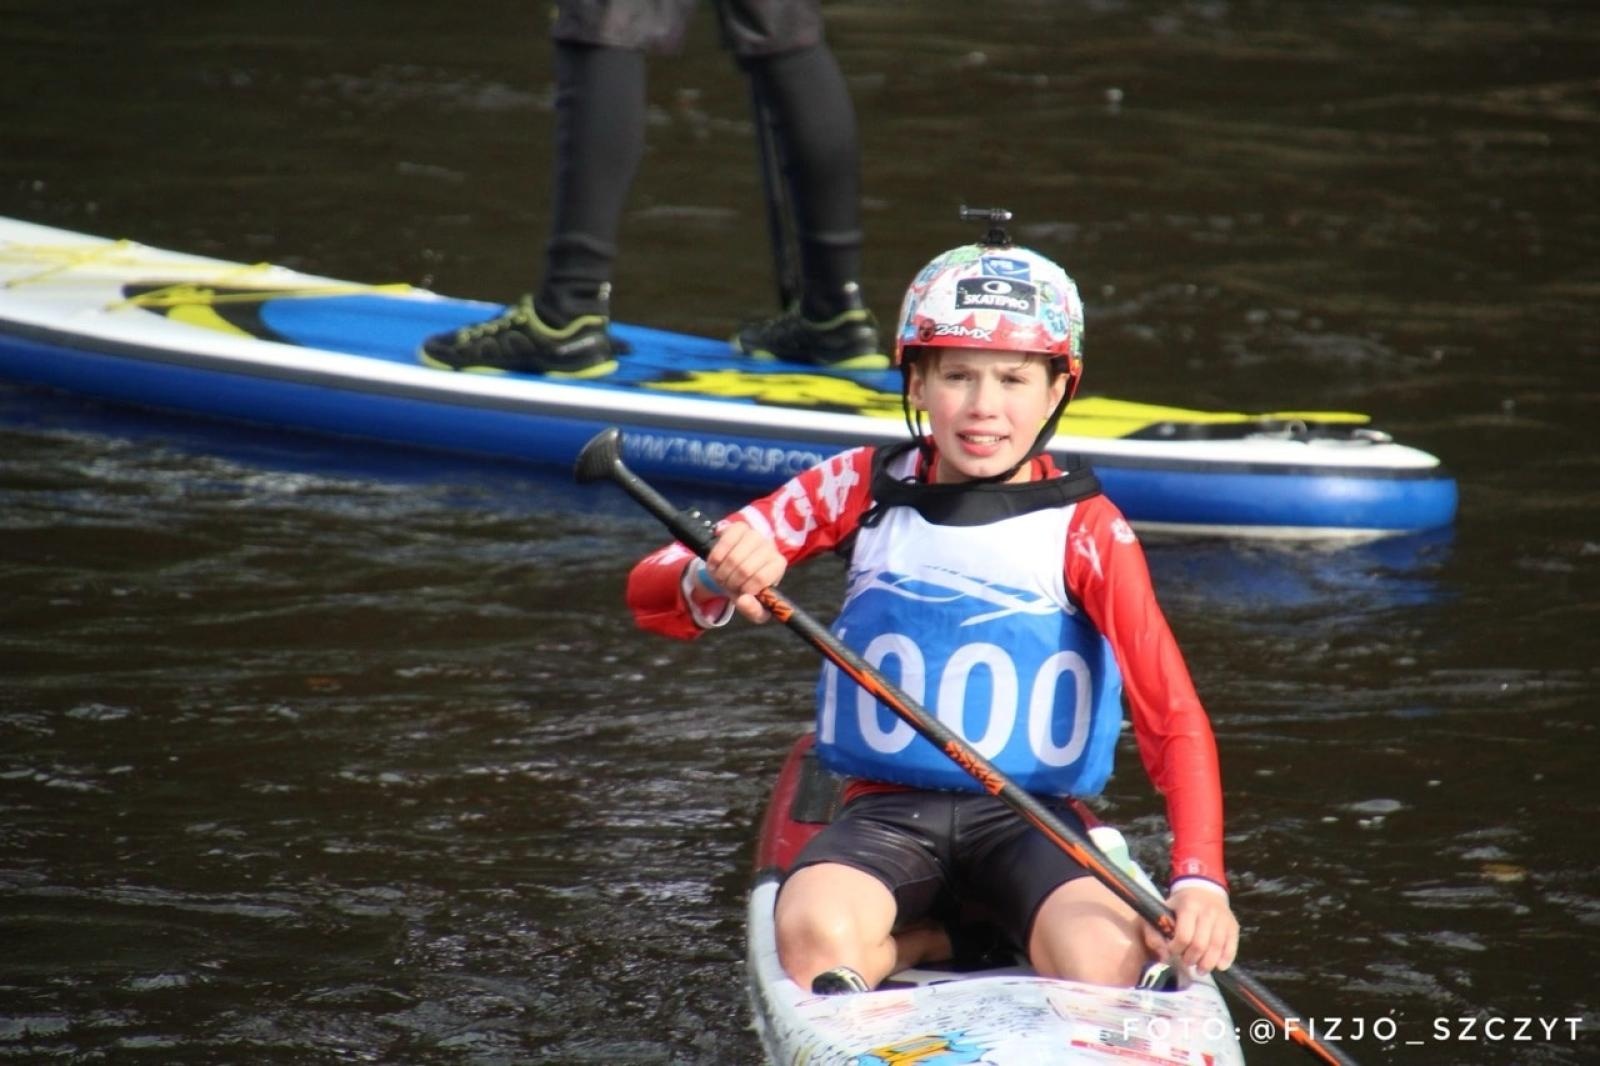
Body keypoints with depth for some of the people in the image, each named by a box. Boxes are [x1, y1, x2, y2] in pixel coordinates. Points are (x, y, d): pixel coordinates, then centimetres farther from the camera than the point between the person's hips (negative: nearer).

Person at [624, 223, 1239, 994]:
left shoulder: (1084, 528, -5)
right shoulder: (864, 489, 1)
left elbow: (1173, 714, -15)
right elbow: (650, 594, -1)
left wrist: (1199, 878, -31)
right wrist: (713, 582, -27)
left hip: (1031, 819, -1)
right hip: (886, 812, 1)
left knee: (1111, 965, -32)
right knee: (812, 935, -32)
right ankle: (916, 943, 1)